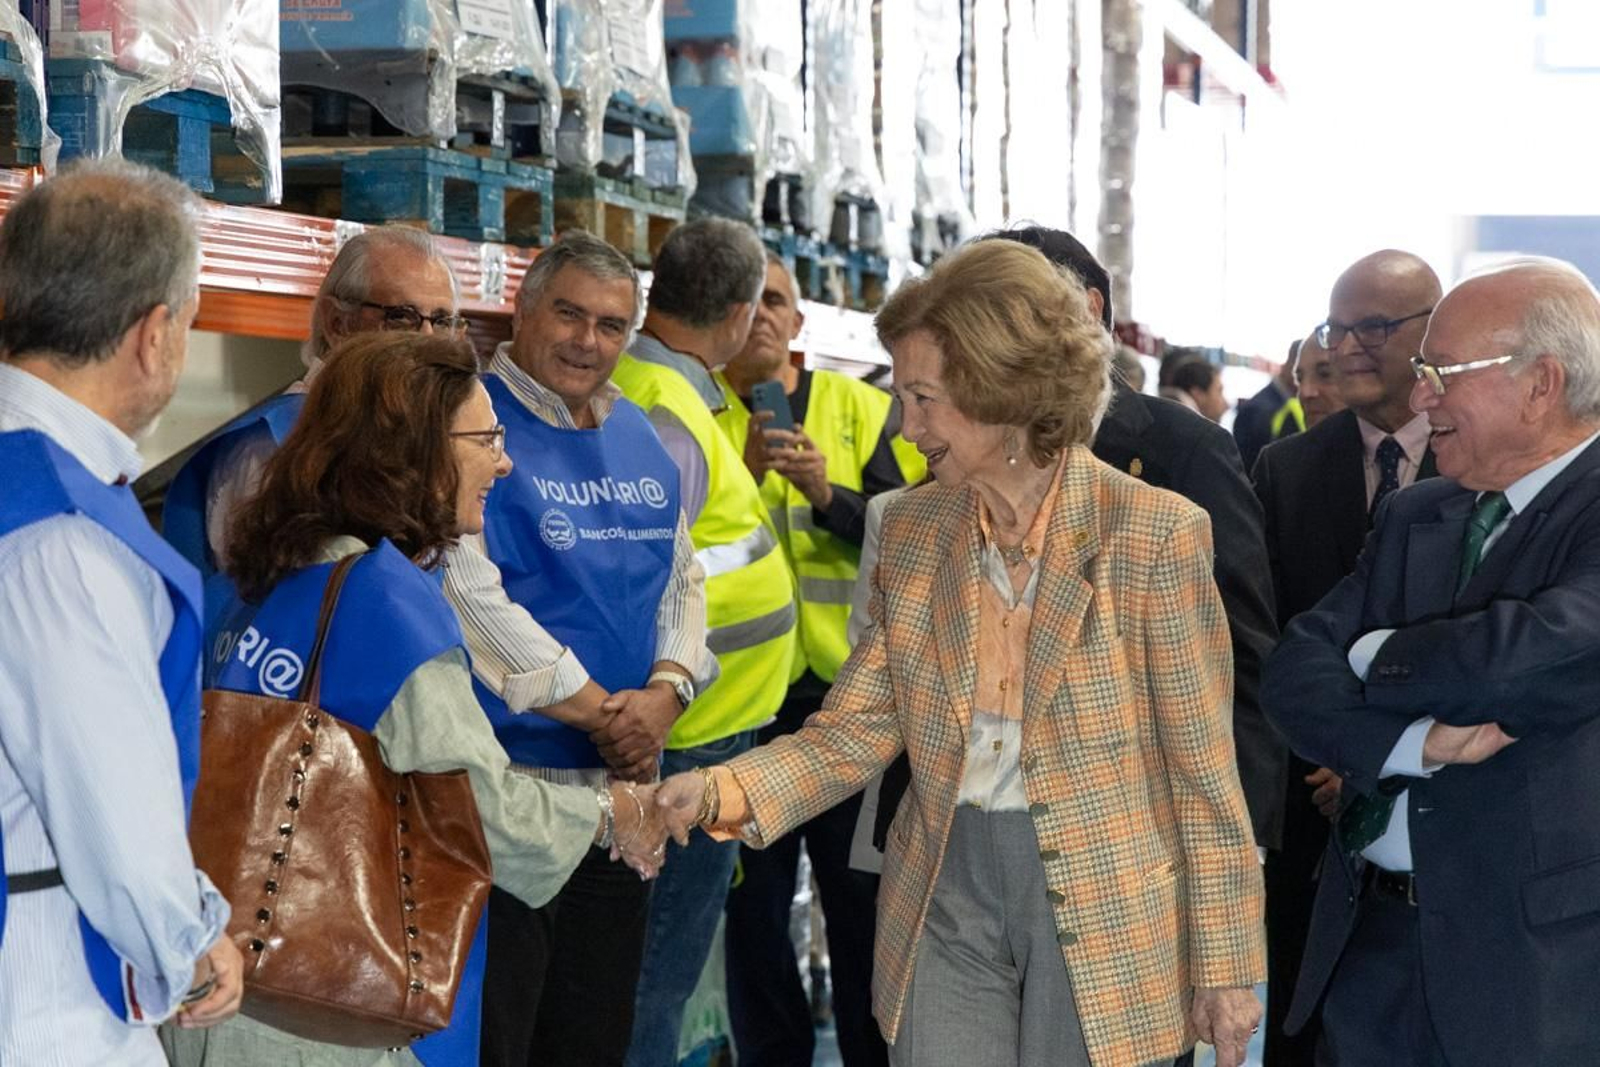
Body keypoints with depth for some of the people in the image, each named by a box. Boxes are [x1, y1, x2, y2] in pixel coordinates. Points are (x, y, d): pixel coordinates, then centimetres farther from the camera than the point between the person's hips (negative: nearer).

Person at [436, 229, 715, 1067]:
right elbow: (470, 593, -18)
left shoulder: (643, 440, 12)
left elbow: (682, 580, 15)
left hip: (621, 786, 7)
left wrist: (666, 690, -5)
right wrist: (596, 708, -14)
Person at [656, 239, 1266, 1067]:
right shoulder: (913, 529, 3)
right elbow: (854, 731, 1)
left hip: (1100, 914, -3)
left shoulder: (1153, 533, -12)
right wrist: (719, 793, -16)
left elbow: (1202, 770, -8)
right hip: (945, 898, 4)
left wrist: (1225, 964, -6)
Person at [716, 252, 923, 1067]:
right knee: (753, 895, 8)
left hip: (849, 689, 1)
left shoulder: (860, 409, 5)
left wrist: (830, 495, -17)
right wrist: (746, 471, -18)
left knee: (864, 891, 8)